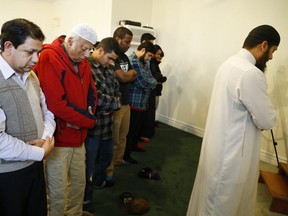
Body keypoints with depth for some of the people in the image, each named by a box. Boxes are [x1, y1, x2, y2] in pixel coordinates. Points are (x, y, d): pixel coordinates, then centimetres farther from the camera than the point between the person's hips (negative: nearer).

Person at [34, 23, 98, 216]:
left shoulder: (82, 62, 9)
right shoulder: (49, 59, -16)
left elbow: (92, 93, 14)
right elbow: (56, 104, -24)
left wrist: (86, 113, -8)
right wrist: (88, 120, -13)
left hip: (78, 136, 8)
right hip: (59, 138, -7)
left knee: (79, 184, 19)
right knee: (58, 193, 5)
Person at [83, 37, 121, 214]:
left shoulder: (109, 70, 10)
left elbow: (118, 91, 12)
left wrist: (111, 105, -10)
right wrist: (114, 102, -10)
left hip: (107, 124, 8)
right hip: (92, 125, -8)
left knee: (106, 156, 26)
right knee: (89, 164, 8)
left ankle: (99, 180, 54)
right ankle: (86, 200, 29)